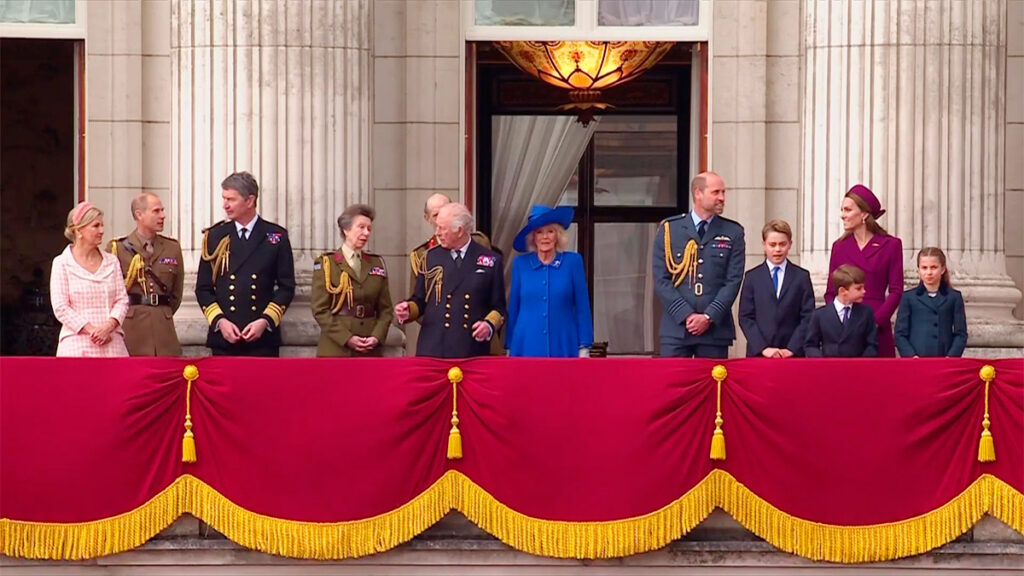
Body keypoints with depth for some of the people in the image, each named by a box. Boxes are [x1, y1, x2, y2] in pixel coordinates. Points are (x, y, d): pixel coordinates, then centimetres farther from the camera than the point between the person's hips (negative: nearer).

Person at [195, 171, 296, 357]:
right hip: (223, 339, 1)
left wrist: (265, 321, -9)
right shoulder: (215, 236, 8)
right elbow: (203, 288, 8)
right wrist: (220, 321, -7)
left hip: (263, 339, -1)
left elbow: (286, 287, 4)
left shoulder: (277, 236, 4)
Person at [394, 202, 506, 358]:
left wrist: (489, 324, -11)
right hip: (432, 349, 1)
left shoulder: (491, 261, 6)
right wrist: (407, 309, -6)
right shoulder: (431, 257, 11)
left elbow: (498, 307, 8)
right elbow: (420, 301, 15)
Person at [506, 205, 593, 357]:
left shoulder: (573, 262, 3)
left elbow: (582, 307, 3)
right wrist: (510, 348, 8)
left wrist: (584, 348, -1)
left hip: (564, 348, -1)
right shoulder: (520, 264, 7)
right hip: (527, 349, 1)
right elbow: (513, 308, 11)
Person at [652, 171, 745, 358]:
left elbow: (733, 280, 2)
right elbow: (661, 280, 0)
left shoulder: (733, 233, 8)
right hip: (676, 328, -1)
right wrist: (686, 315, -9)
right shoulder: (669, 229, 5)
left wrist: (709, 317, -9)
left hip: (715, 329, 1)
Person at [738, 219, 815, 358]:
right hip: (758, 353, 0)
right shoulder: (752, 277, 8)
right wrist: (763, 347, -9)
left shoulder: (802, 277, 8)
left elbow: (807, 317, 2)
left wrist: (791, 348, -9)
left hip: (793, 353, 0)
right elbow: (745, 318, 3)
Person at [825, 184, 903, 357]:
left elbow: (896, 291, 0)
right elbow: (830, 292, 12)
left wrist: (876, 321, -12)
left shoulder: (891, 245, 4)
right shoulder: (839, 246, 13)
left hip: (877, 328, -2)